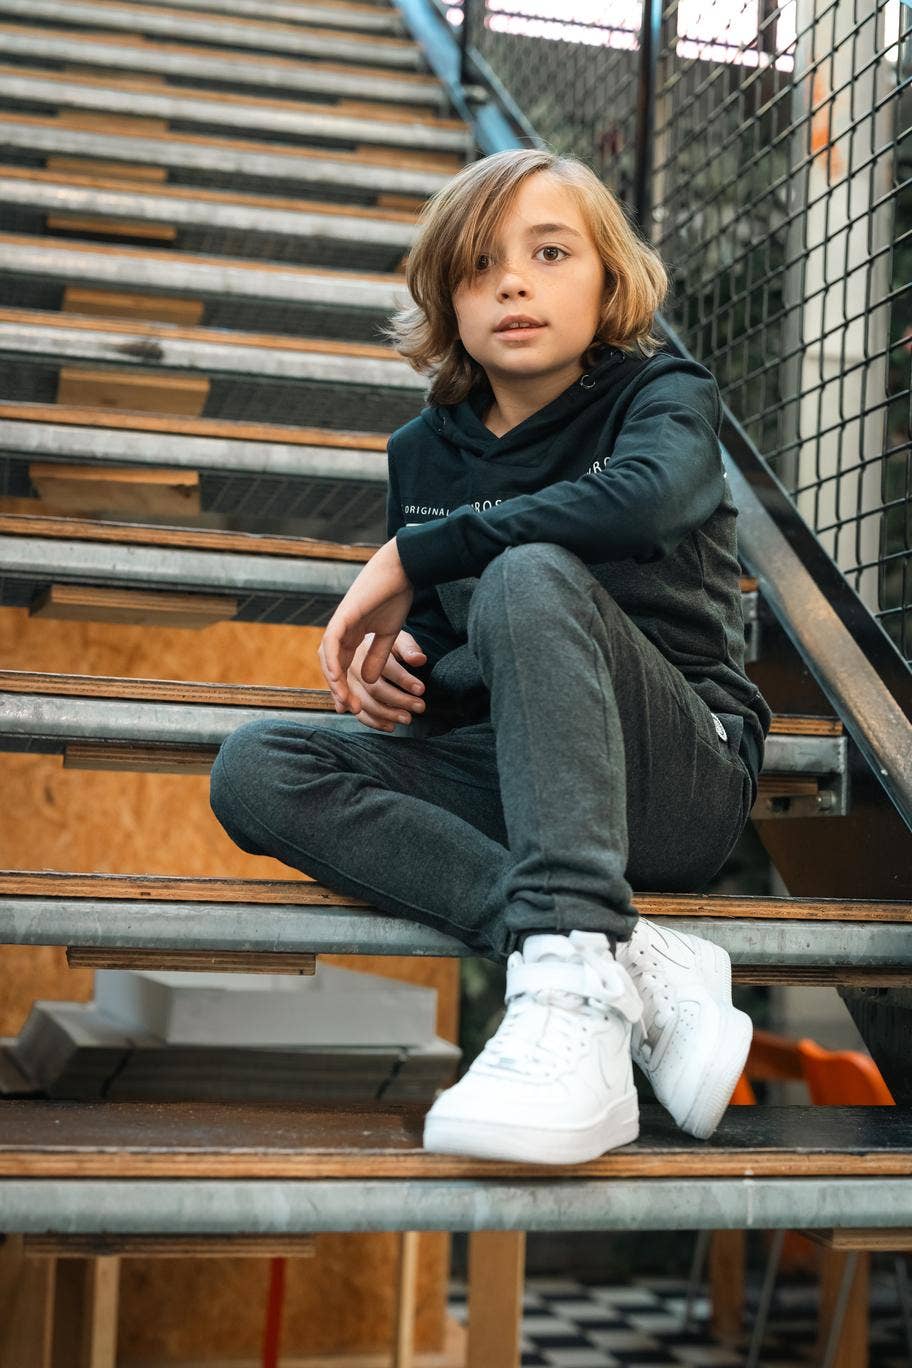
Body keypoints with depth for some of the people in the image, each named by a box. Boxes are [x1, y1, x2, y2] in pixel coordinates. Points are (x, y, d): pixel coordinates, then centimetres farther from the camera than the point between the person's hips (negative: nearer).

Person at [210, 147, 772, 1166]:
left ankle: (574, 984, -46)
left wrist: (410, 554, -20)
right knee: (254, 767, -17)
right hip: (510, 776, 5)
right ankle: (638, 965, -30)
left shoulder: (664, 395, -1)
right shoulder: (427, 451, 12)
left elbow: (642, 499, -28)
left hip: (685, 774, -5)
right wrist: (398, 668, -4)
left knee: (529, 576, -31)